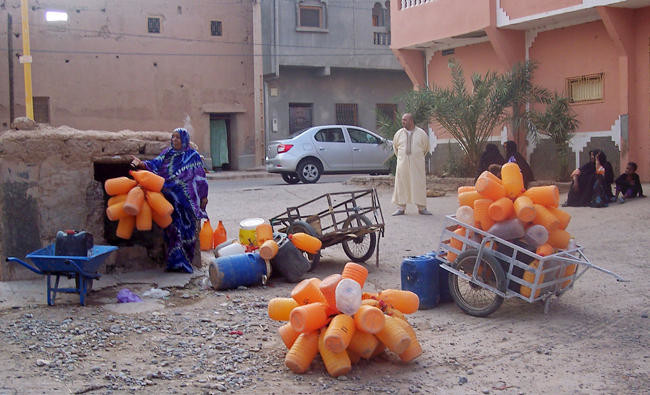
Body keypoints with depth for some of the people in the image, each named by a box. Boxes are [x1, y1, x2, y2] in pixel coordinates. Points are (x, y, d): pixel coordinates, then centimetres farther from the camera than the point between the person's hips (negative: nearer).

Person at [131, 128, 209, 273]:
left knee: (187, 229, -3)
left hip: (187, 199, -2)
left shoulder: (193, 156, 6)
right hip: (170, 198, 2)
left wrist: (203, 196, 5)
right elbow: (155, 165, 4)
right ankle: (176, 262, -3)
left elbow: (200, 178, 6)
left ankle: (185, 262, 5)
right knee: (173, 228, -4)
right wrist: (141, 163, -14)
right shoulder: (167, 154, 14)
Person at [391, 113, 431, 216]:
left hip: (417, 165, -1)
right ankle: (401, 208, 9)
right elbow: (395, 147, 19)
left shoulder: (421, 133, -1)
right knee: (401, 185, 1)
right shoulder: (398, 134, 4)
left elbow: (426, 148, 12)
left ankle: (422, 208, 9)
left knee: (419, 185, 0)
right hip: (403, 164, 1)